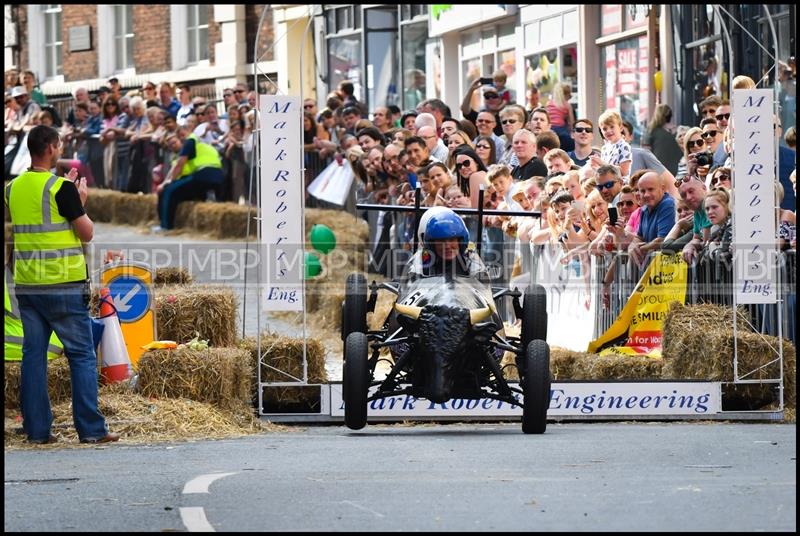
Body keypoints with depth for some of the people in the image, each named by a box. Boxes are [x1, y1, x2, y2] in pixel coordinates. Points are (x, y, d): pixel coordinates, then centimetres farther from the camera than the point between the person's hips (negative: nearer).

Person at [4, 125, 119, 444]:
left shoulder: (14, 188, 7)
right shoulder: (61, 188, -12)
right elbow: (86, 233, -8)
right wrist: (81, 201, 6)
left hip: (26, 284, 6)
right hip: (63, 284, -6)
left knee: (33, 355, 7)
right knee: (82, 356, 1)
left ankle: (37, 429, 5)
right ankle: (90, 429, -2)